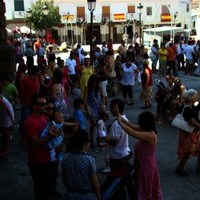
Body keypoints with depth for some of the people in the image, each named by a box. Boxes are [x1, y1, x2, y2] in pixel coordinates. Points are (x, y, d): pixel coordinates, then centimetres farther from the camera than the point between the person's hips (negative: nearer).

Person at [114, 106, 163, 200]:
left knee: (146, 192, 9)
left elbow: (131, 132, -35)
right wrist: (119, 115, -7)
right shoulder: (146, 130, -2)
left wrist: (119, 122, -23)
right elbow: (131, 125, 1)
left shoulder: (150, 135, -29)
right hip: (144, 164, 9)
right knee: (147, 190, 25)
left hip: (146, 166, -9)